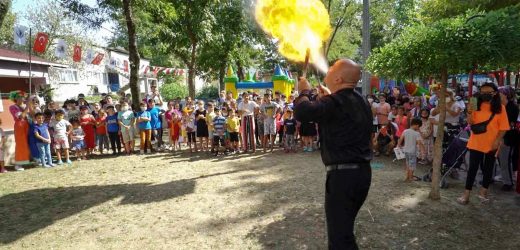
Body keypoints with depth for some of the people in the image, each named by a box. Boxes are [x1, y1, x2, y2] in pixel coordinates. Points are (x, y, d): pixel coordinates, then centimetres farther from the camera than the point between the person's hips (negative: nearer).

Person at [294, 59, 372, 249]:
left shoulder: (335, 102, -18)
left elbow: (302, 112, -29)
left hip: (343, 174, -9)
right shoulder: (361, 101, 11)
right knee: (344, 227, 24)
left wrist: (304, 91, -9)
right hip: (362, 172, 10)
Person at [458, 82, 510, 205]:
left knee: (488, 168, 12)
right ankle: (466, 194, 5)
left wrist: (497, 141, -12)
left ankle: (483, 191, 27)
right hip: (476, 143, 0)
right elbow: (471, 123, -1)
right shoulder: (477, 106, 0)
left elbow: (503, 127, -4)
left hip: (491, 144, 0)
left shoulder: (500, 107, -4)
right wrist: (469, 112, -18)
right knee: (473, 167, 2)